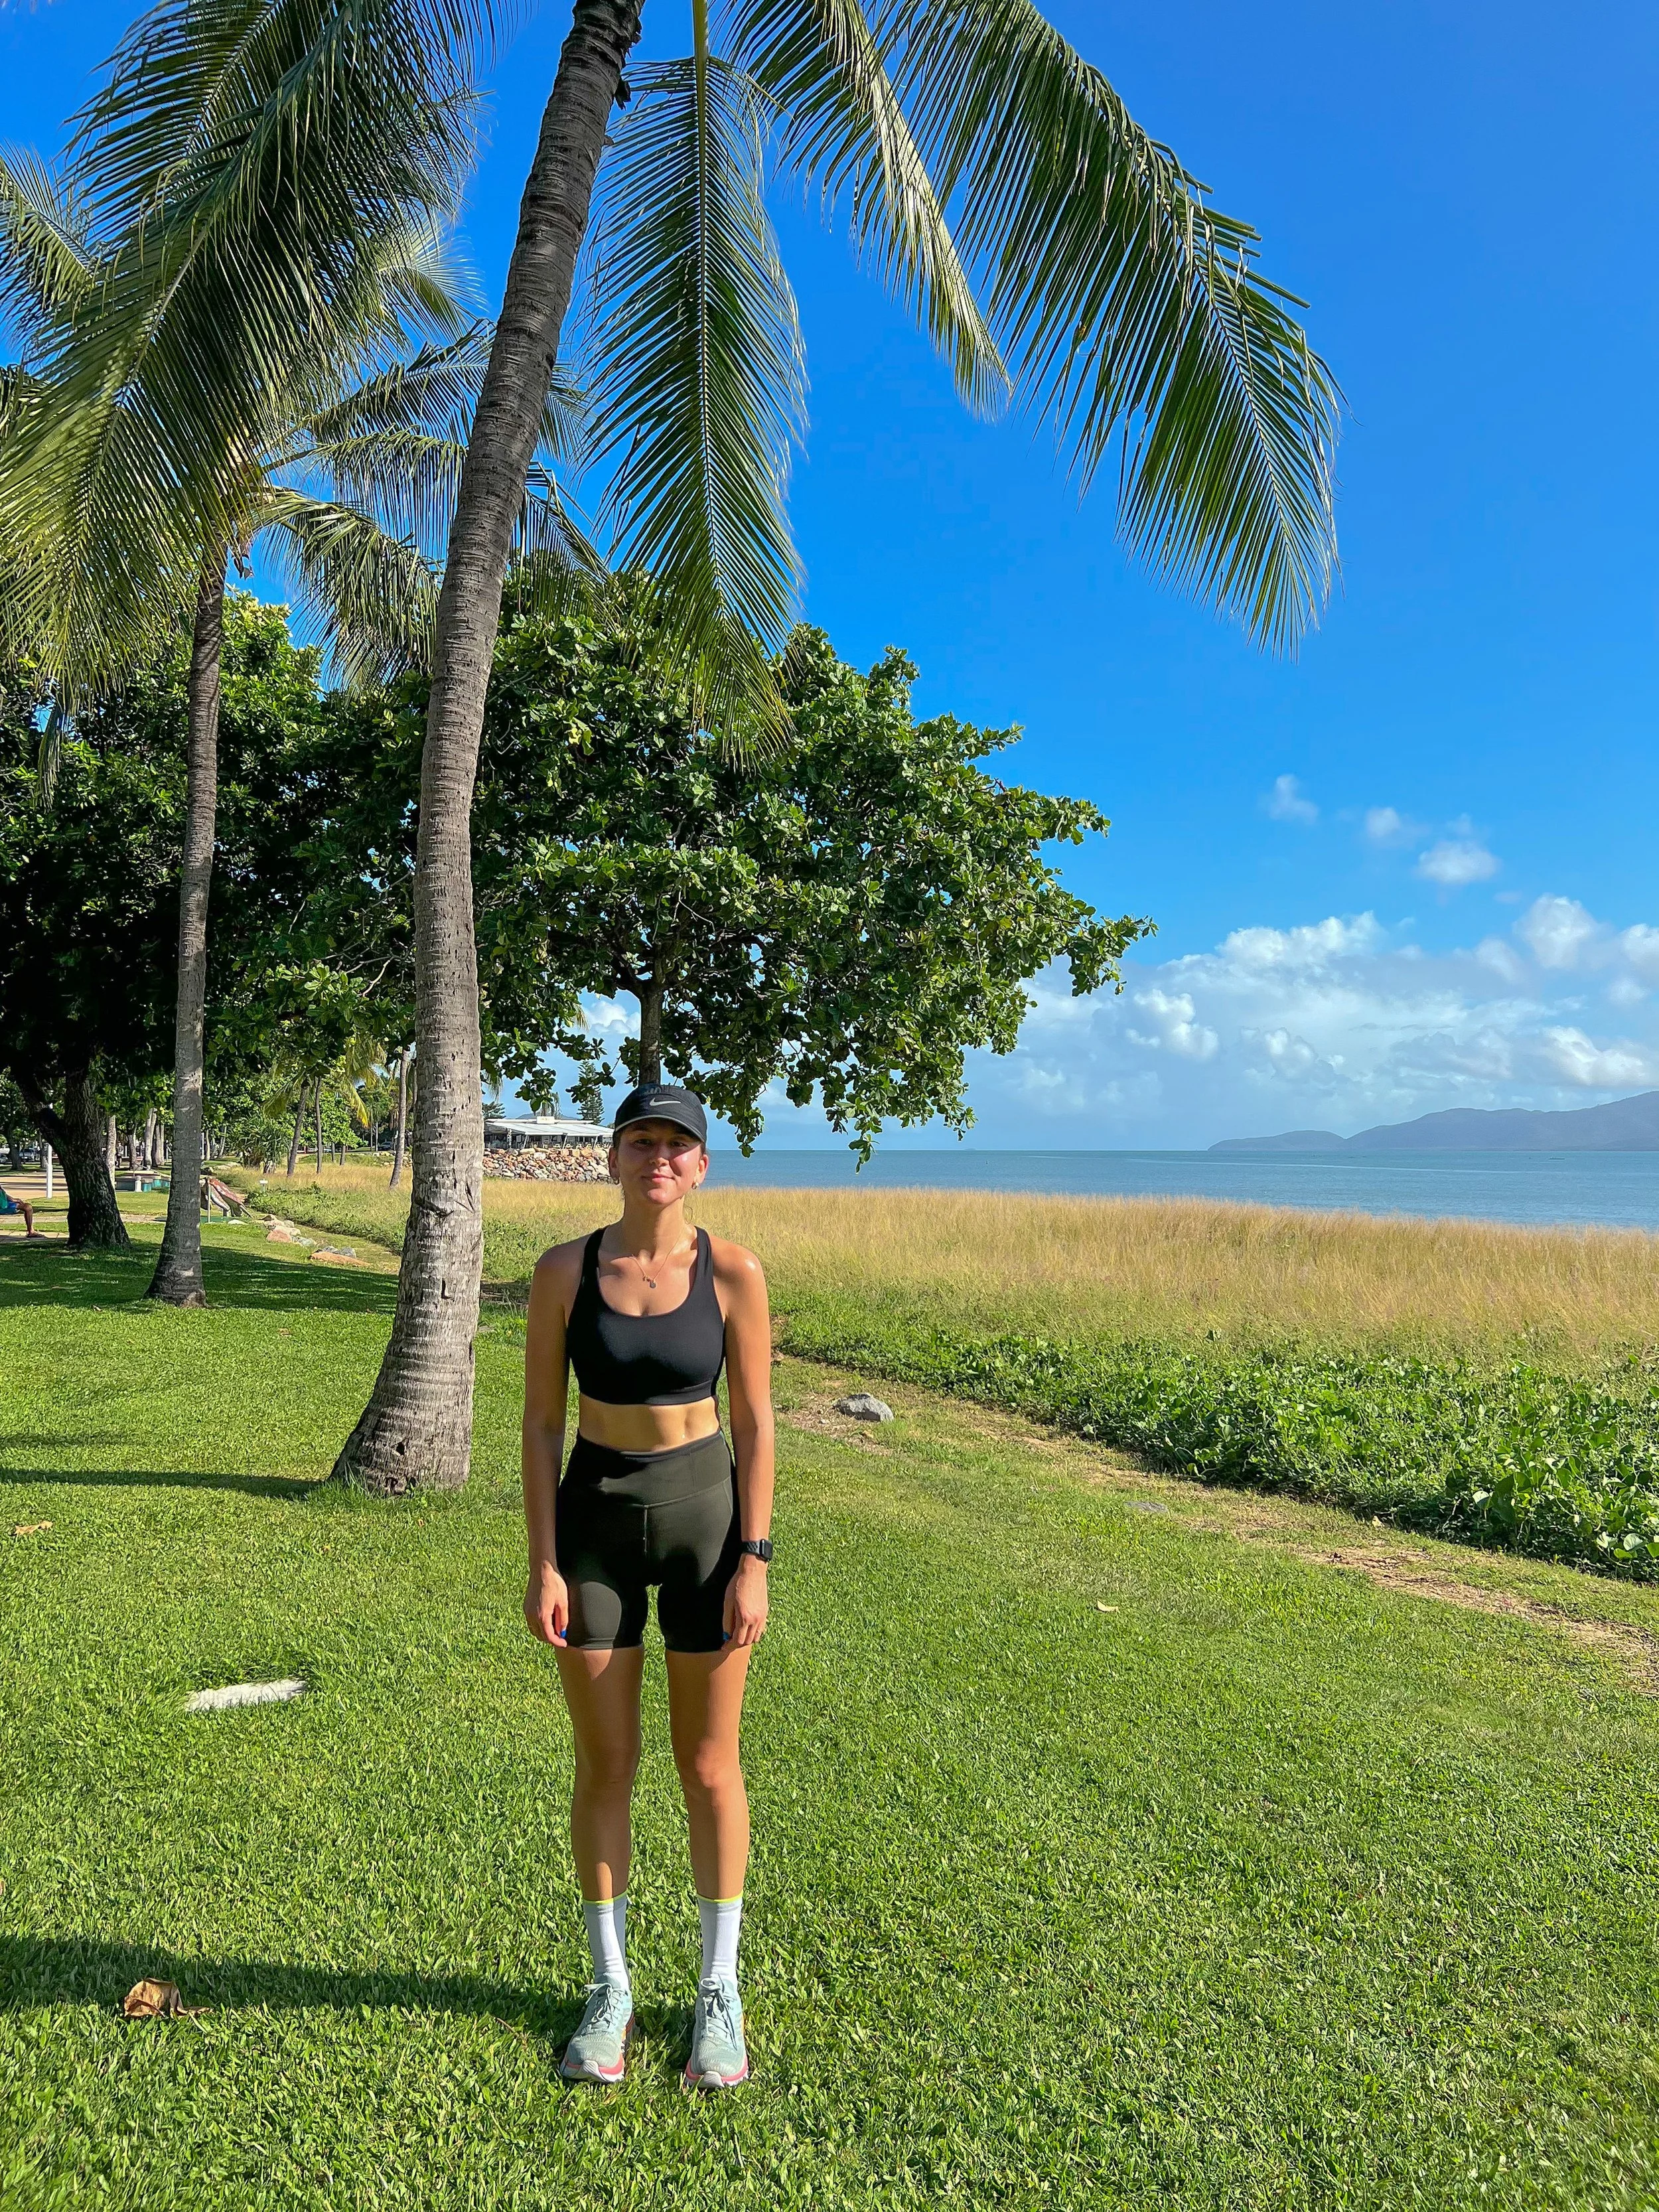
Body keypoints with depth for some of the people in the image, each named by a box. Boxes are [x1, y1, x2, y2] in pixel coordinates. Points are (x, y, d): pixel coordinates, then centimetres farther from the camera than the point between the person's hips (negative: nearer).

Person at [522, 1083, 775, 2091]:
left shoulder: (733, 1272, -10)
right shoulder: (565, 1272, -7)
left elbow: (755, 1423, -6)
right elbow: (542, 1422, -3)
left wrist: (754, 1561, -8)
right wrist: (543, 1564, -5)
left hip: (706, 1513, -1)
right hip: (596, 1519, 1)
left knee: (710, 1768, 11)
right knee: (605, 1764, 12)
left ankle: (720, 1989, 30)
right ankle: (611, 1987, 32)